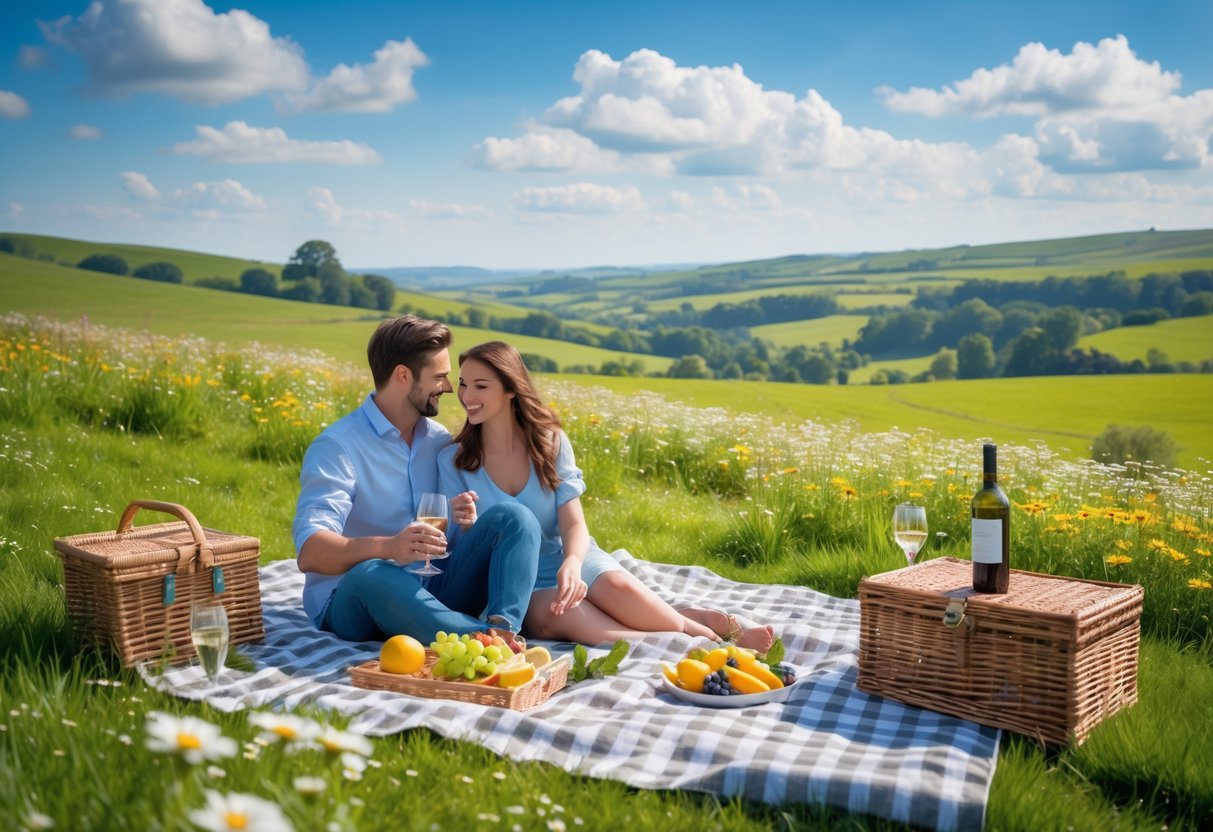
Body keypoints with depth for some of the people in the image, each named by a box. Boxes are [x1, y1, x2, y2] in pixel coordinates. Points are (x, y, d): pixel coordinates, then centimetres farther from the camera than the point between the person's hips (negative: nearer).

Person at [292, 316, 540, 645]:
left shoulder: (440, 440, 9)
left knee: (512, 516, -16)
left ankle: (503, 628, -39)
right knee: (371, 573, -40)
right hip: (353, 600, -5)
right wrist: (388, 547, -42)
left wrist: (464, 520, -12)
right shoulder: (337, 447, -11)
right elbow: (310, 552, -23)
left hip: (429, 594, 5)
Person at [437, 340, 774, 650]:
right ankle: (690, 638, -29)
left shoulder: (550, 442, -1)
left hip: (569, 558, 1)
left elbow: (574, 524, -9)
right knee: (557, 613, -37)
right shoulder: (452, 461, -4)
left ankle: (707, 626, -15)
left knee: (619, 588, -35)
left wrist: (572, 563, -32)